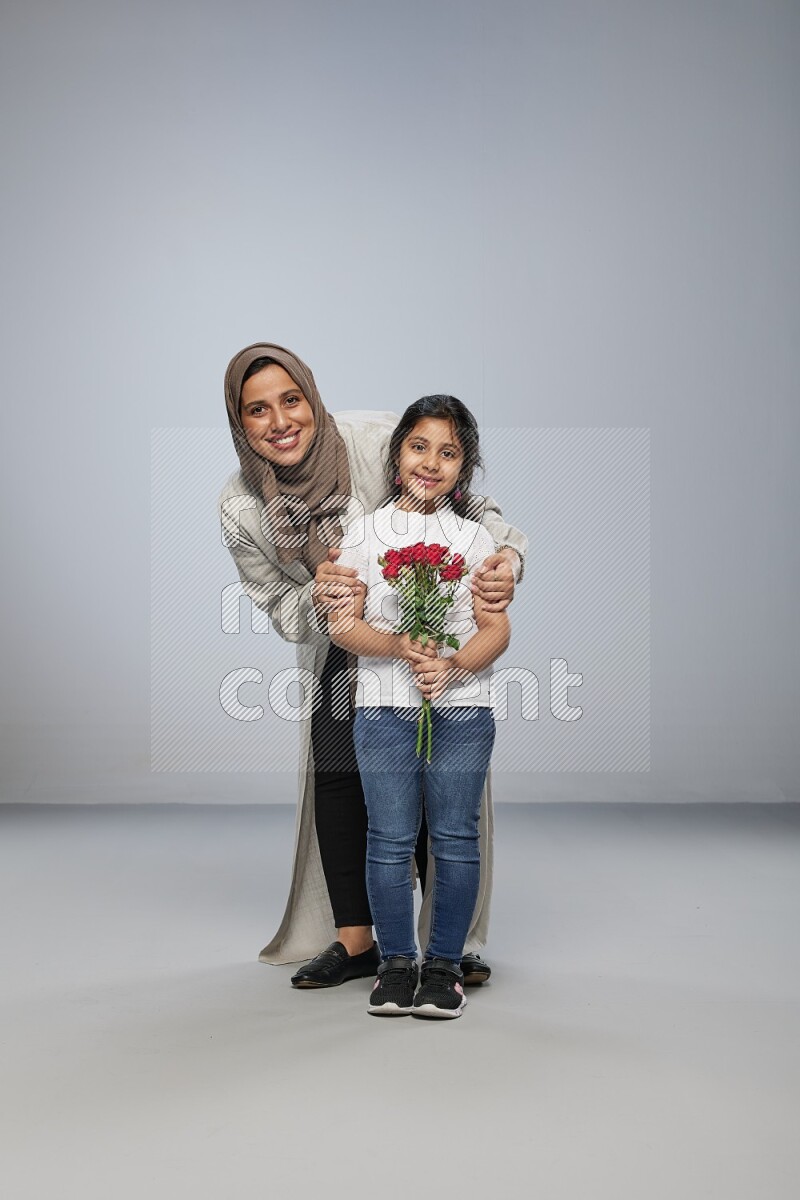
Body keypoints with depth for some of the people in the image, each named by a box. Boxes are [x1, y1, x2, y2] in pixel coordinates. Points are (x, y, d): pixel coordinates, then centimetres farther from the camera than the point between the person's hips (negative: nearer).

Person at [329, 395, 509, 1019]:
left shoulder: (474, 539, 5)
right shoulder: (365, 535, 6)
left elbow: (497, 629, 1)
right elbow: (342, 623, 1)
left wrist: (452, 664, -18)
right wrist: (399, 647, -17)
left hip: (462, 710, 0)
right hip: (384, 709, 0)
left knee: (455, 839, 3)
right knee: (390, 840, 3)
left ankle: (445, 965, 15)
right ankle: (396, 963, 16)